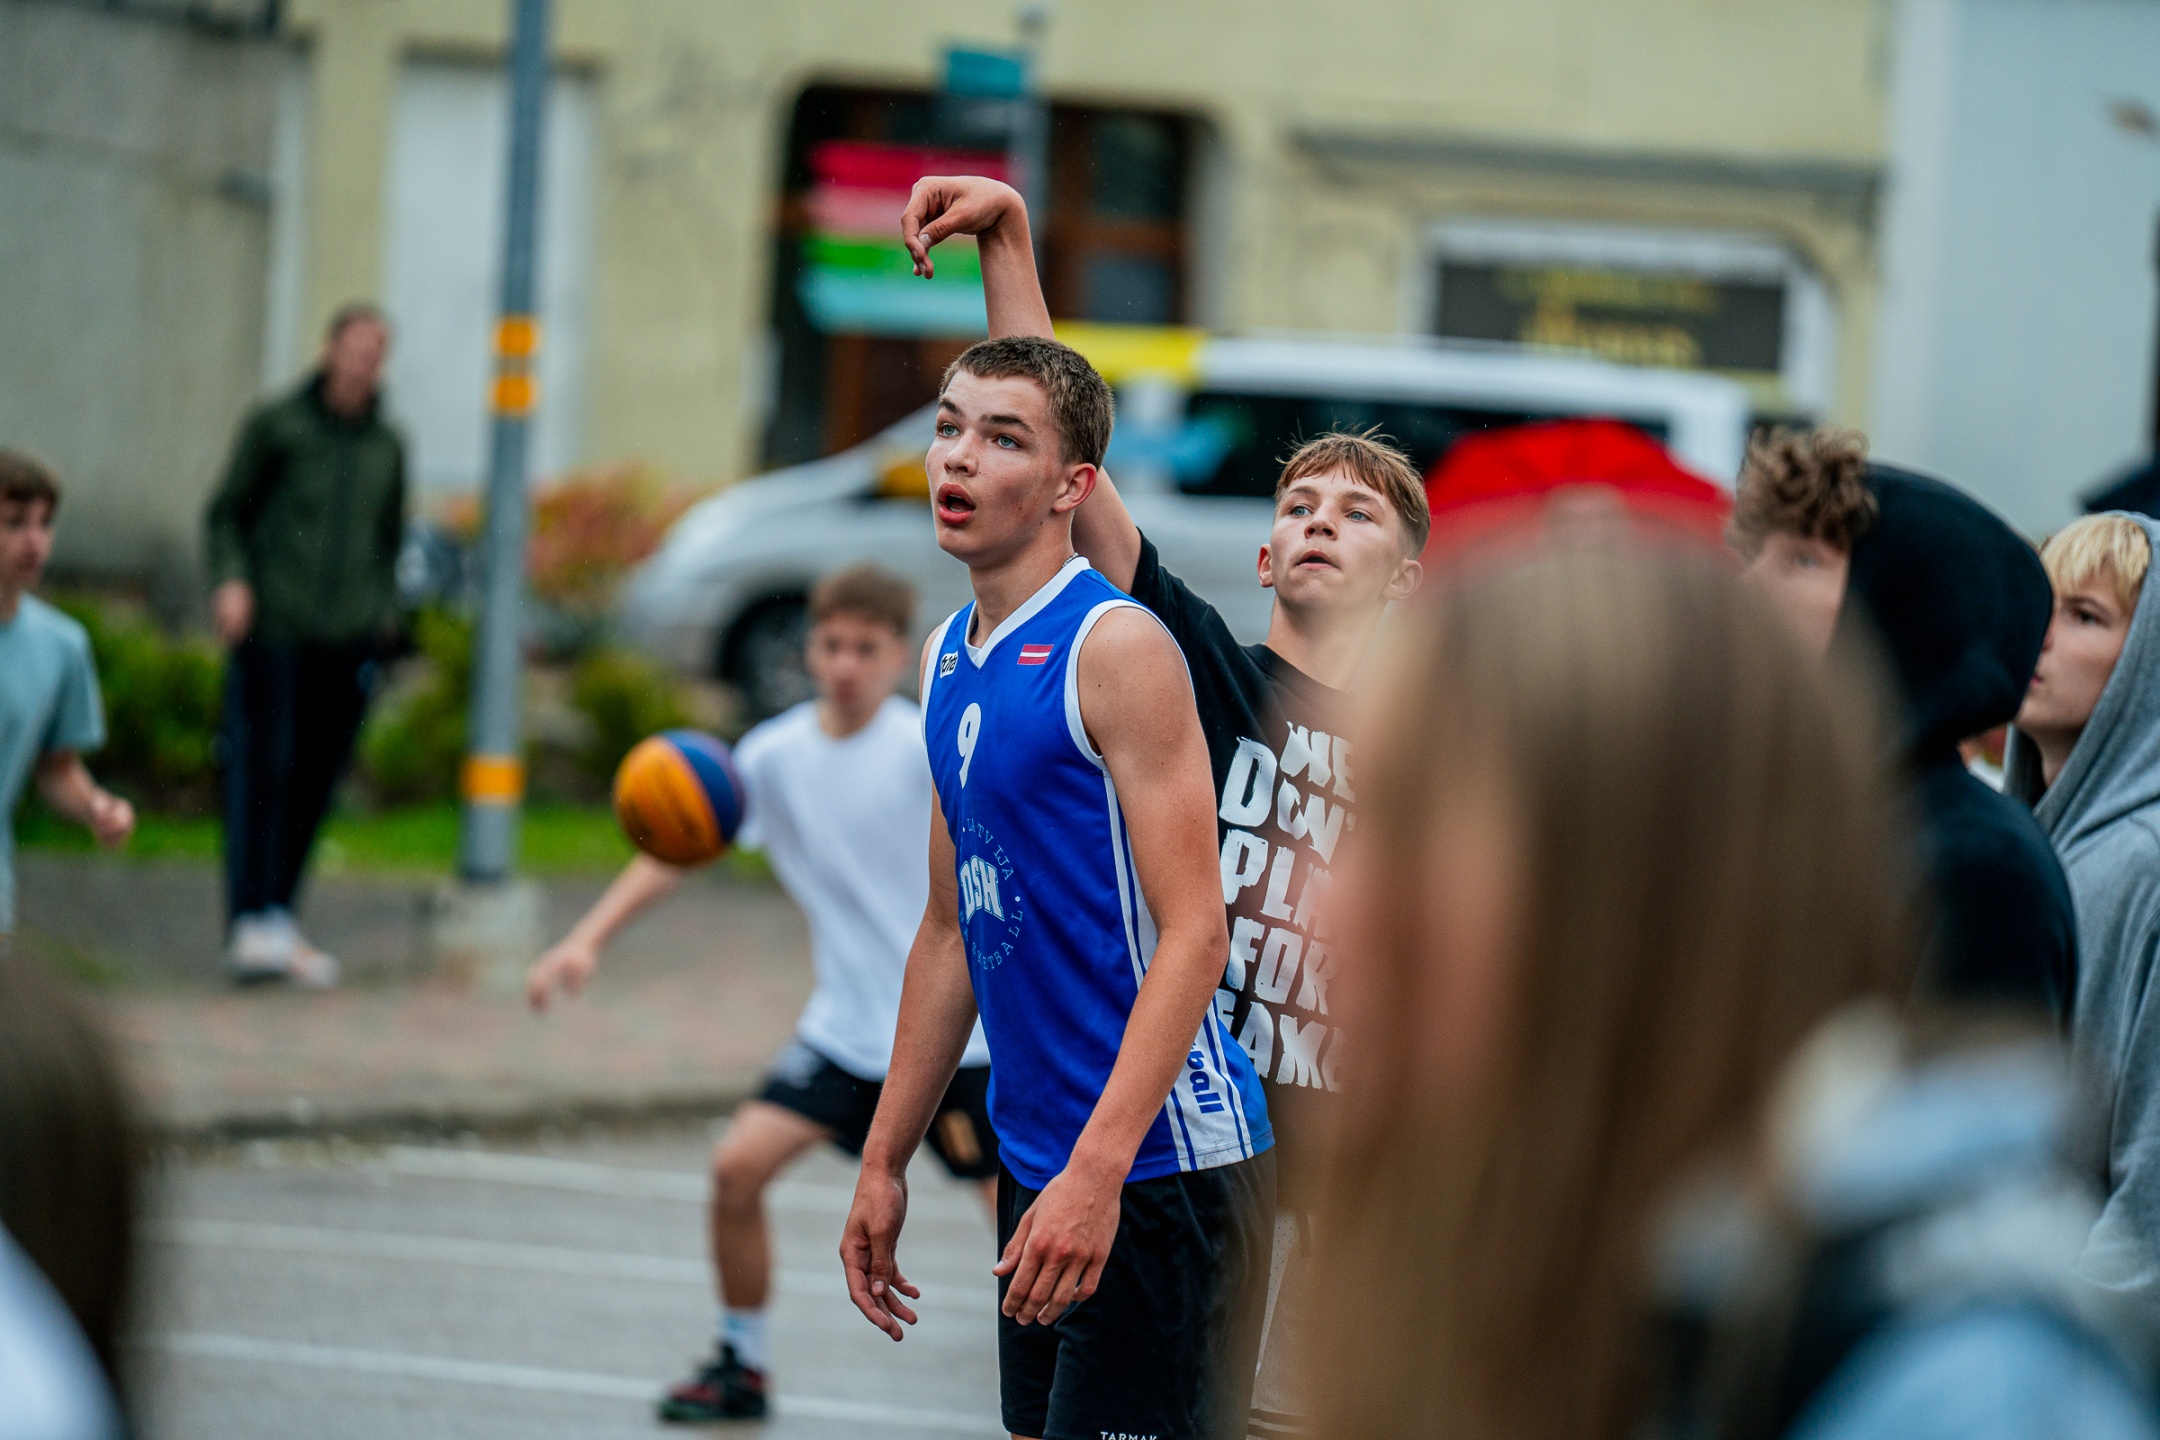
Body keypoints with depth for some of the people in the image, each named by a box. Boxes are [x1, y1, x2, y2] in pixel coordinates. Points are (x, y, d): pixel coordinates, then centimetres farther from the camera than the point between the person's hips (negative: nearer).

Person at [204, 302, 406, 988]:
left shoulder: (387, 445, 15)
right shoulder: (276, 425, 3)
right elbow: (227, 512, 6)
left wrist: (383, 614, 13)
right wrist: (230, 581, -9)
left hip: (347, 640, 4)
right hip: (273, 628, -4)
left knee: (315, 780, 2)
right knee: (263, 769, -11)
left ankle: (278, 920, 9)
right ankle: (249, 923, -14)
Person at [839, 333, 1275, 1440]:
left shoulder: (1117, 646, -13)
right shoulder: (948, 659, 12)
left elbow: (1194, 932, -18)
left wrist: (1097, 1169, -25)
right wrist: (884, 1162, 17)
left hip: (1161, 1167, -8)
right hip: (1033, 1163, 8)